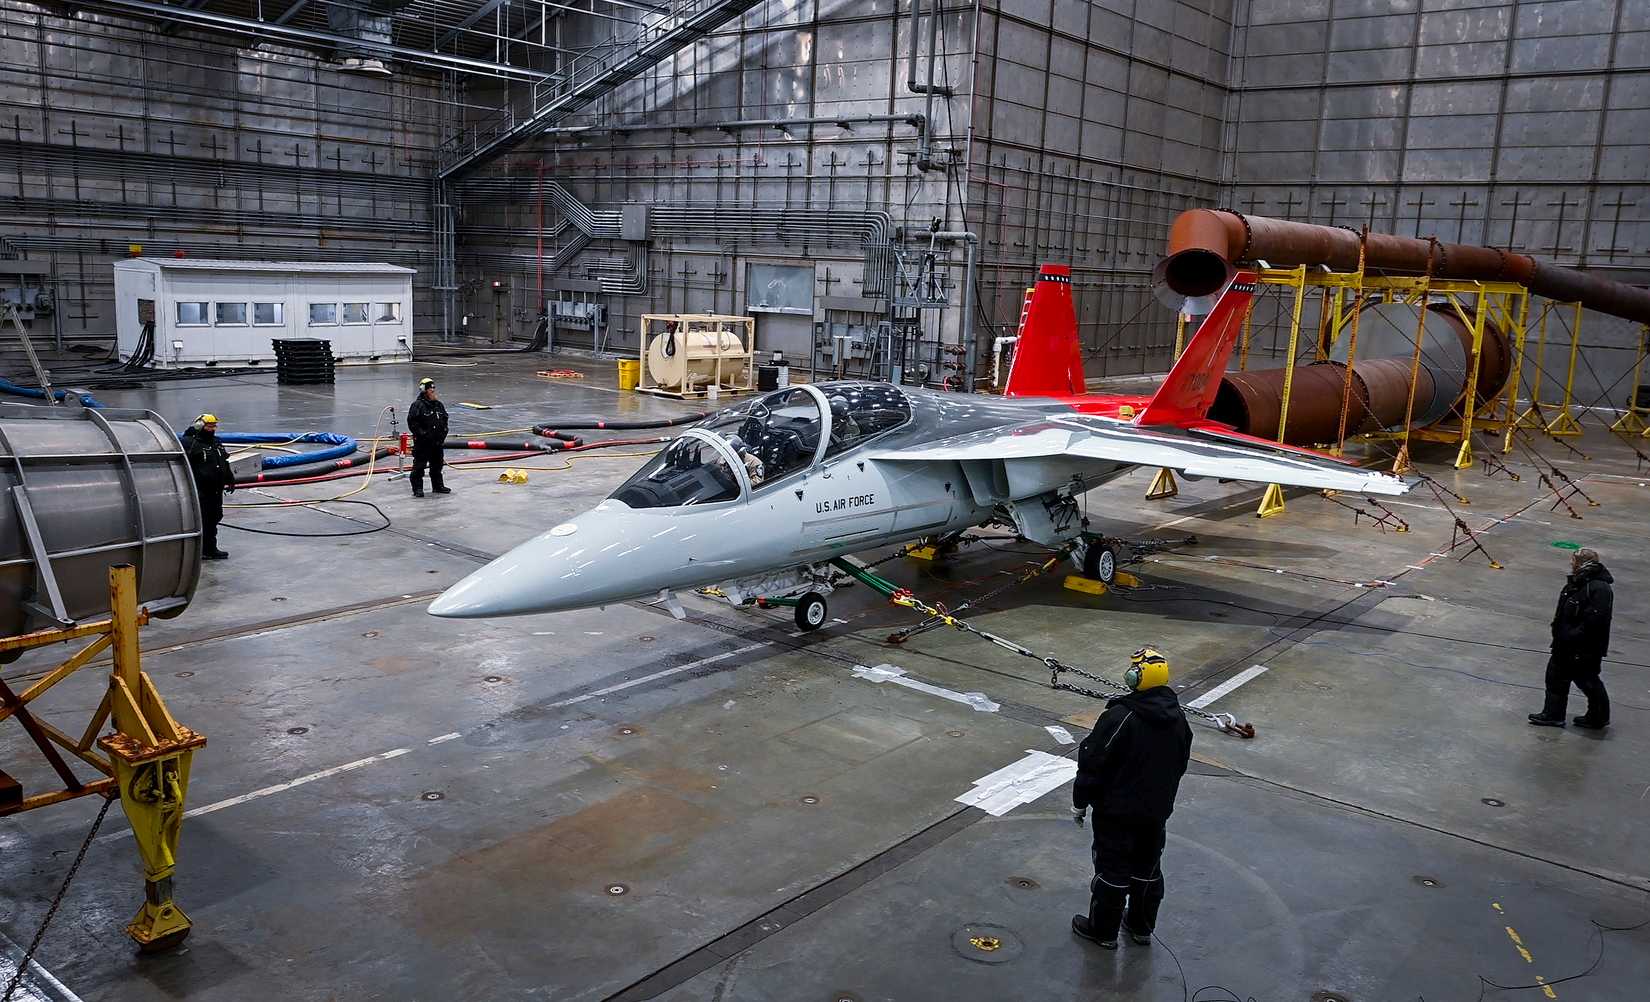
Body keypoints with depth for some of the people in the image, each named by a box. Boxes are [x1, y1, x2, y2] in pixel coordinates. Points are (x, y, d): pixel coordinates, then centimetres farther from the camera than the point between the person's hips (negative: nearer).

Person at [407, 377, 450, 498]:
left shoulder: (439, 405, 10)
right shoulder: (417, 405, -12)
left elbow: (445, 419, 21)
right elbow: (412, 423, -15)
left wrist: (443, 431, 7)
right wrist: (422, 433, -19)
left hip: (437, 441, 7)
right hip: (422, 442, -7)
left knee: (437, 464, 16)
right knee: (419, 465, -2)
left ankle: (438, 486, 29)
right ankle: (417, 488, 3)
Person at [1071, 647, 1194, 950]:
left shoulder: (1120, 717, -25)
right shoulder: (1178, 718, -2)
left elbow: (1093, 763, -20)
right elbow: (1181, 763, 11)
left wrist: (1080, 802, -8)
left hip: (1117, 812, -6)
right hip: (1158, 811, 7)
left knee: (1112, 869, 7)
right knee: (1148, 869, 20)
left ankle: (1103, 930, 20)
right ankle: (1141, 927, 34)